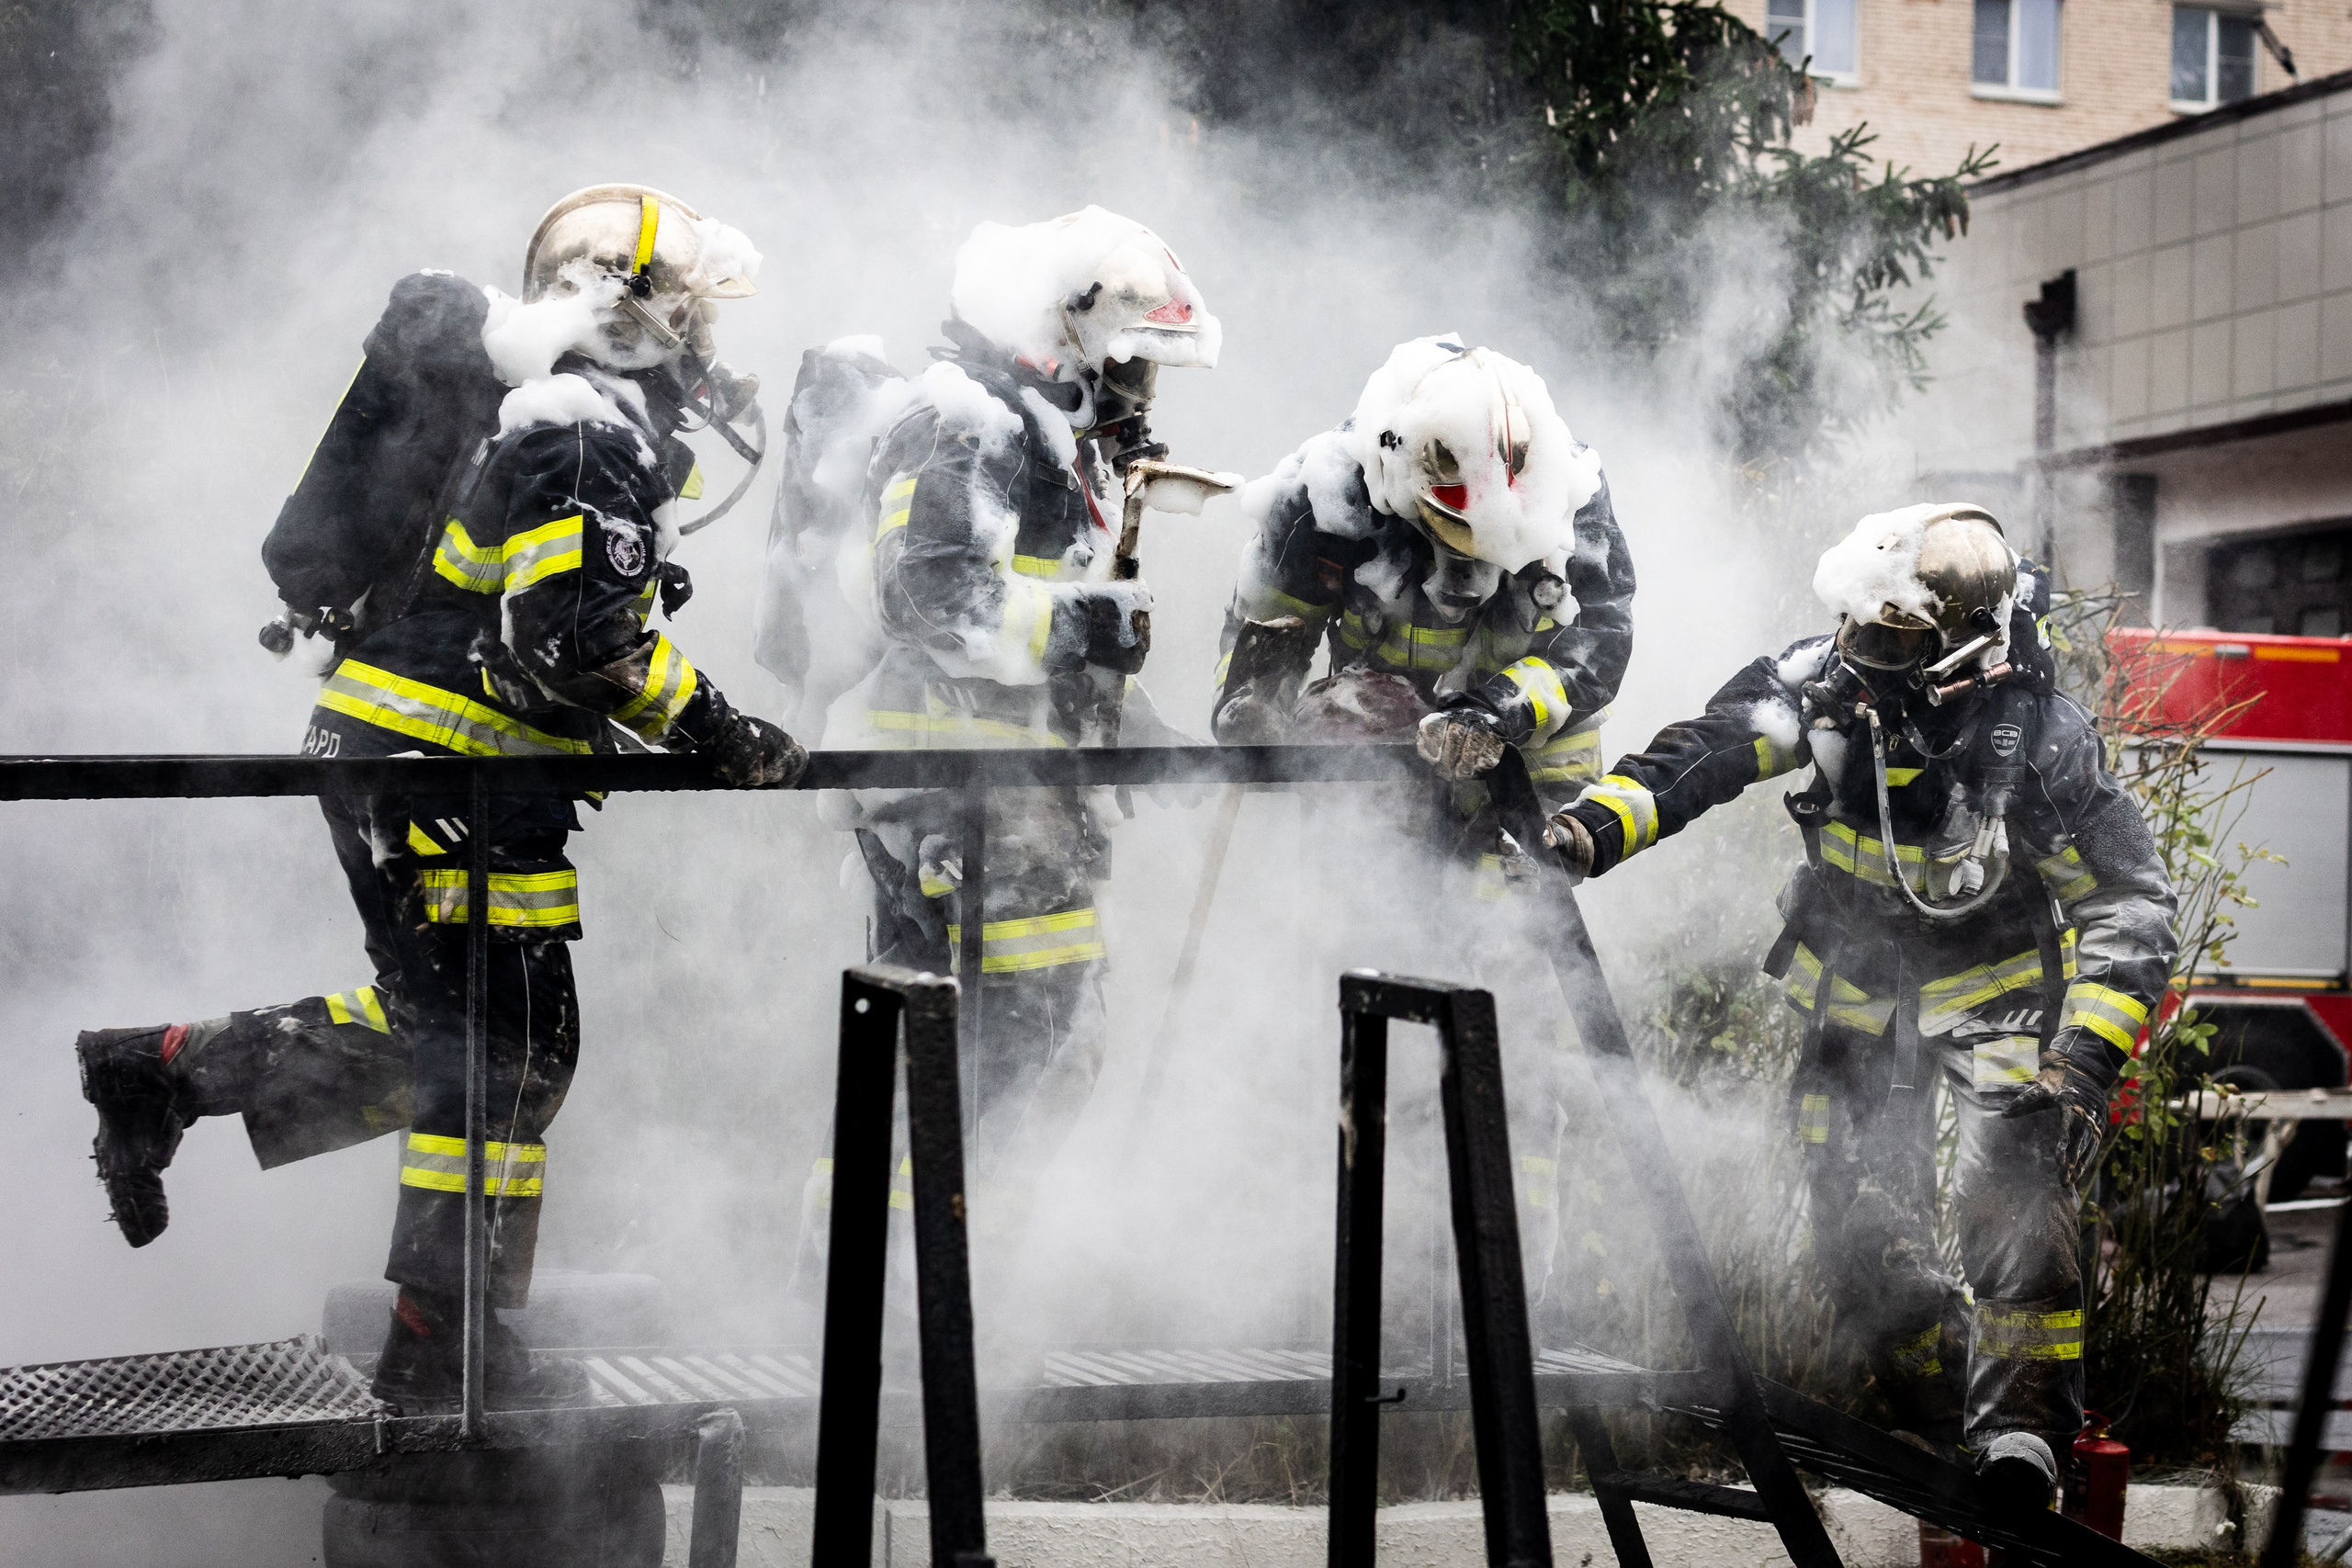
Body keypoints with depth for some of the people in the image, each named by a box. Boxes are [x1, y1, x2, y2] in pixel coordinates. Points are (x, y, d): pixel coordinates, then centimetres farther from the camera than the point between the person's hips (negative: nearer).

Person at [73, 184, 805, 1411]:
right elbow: (577, 633, -24)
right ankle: (445, 1345, 3)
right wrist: (711, 731, -15)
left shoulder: (549, 410, 18)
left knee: (436, 1028, 17)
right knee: (509, 1045, -3)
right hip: (444, 771, -10)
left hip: (380, 745, 10)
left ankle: (161, 1073, 18)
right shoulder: (592, 432, -15)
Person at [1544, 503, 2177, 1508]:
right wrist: (1591, 831, -32)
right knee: (1861, 1226, 3)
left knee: (2013, 1189, -24)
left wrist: (2086, 1063, -26)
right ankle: (1938, 1417, 22)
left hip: (1993, 981, -4)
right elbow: (1696, 757, -14)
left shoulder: (2039, 738, -25)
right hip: (1856, 984, 4)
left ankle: (2023, 1418, -15)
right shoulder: (1826, 683, -17)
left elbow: (2127, 904, -19)